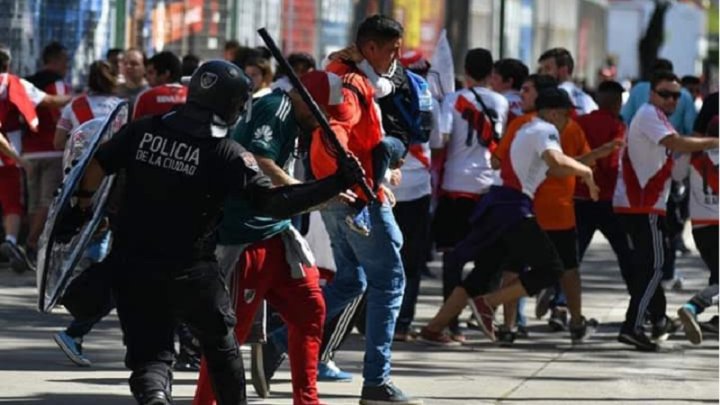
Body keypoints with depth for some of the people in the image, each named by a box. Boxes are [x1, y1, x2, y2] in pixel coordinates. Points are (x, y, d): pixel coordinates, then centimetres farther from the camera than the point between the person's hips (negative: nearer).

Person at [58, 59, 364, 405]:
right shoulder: (227, 155, -13)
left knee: (149, 350, 5)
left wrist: (80, 208, 23)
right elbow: (272, 202, -20)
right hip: (190, 272, -3)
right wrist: (336, 184, -16)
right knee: (220, 344, 21)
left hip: (131, 268, 3)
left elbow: (97, 166, 6)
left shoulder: (144, 131, -1)